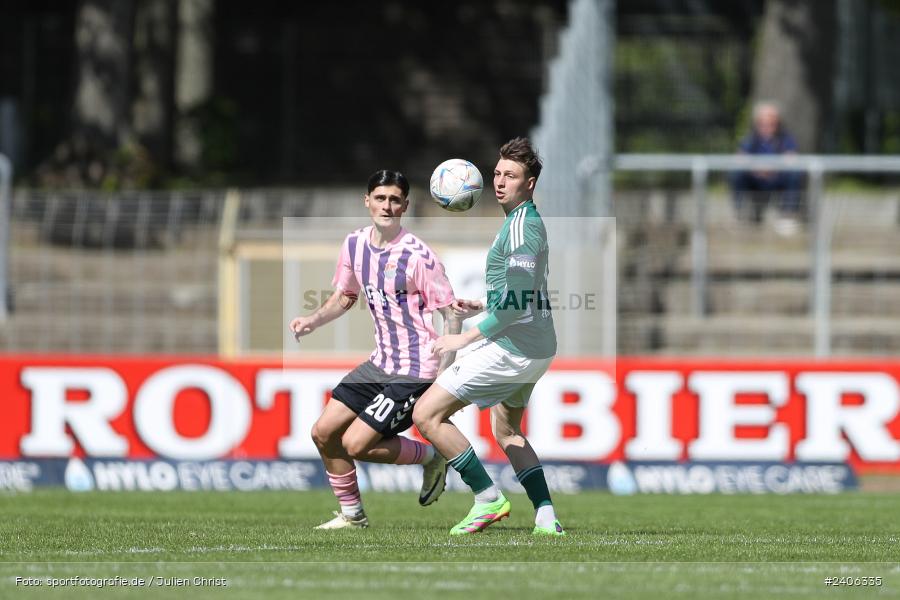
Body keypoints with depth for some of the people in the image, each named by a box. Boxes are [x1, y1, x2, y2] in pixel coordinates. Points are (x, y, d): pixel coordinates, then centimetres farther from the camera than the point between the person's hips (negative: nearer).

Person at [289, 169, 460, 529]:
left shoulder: (417, 256, -18)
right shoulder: (355, 244, 3)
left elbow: (452, 312, -15)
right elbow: (345, 296, 20)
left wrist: (444, 375, -24)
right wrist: (312, 321, 1)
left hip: (416, 371, -8)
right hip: (380, 363, 8)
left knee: (355, 444, -13)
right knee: (324, 432, 6)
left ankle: (431, 458, 9)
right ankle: (352, 515, 21)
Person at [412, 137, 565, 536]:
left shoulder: (521, 227, -18)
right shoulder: (529, 221, 15)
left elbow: (517, 303, -23)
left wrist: (465, 338, -19)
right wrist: (480, 306, 17)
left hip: (511, 349, -11)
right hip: (535, 349, 11)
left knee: (427, 415, -9)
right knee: (506, 431, 27)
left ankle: (488, 499, -7)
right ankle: (547, 518, 19)